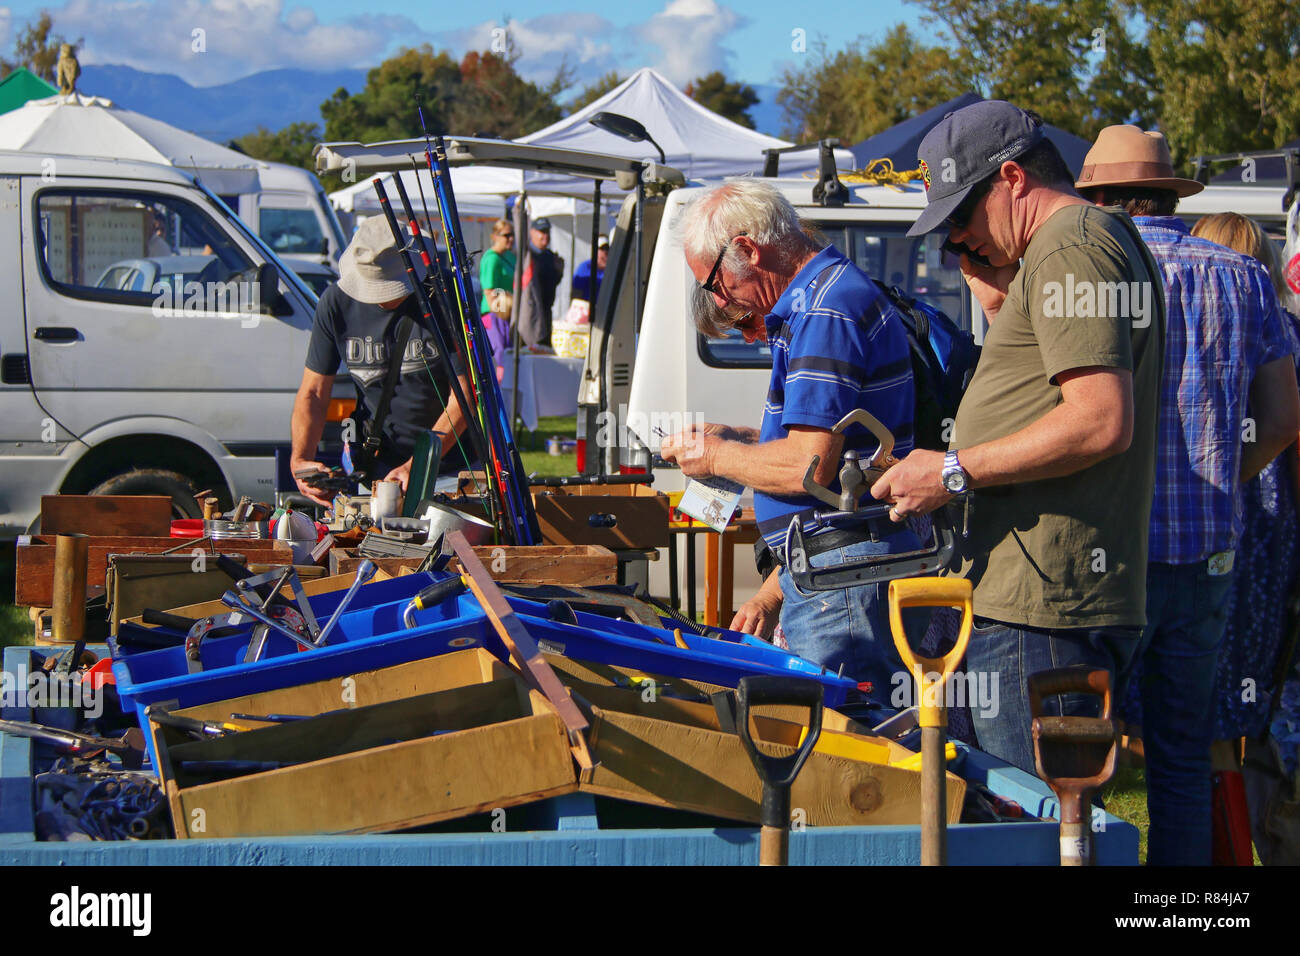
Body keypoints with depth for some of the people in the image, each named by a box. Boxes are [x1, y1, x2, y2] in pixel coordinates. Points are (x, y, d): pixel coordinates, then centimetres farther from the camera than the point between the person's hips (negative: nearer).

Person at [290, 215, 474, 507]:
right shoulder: (336, 303, -4)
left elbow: (464, 396, -12)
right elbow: (313, 393, 3)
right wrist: (300, 460, -15)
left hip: (449, 459, -2)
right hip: (376, 460, 2)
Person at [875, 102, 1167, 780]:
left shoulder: (1070, 249, -11)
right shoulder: (1094, 240, 23)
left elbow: (1102, 422, -22)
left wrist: (954, 471, -16)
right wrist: (997, 298, 20)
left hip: (1041, 607, -11)